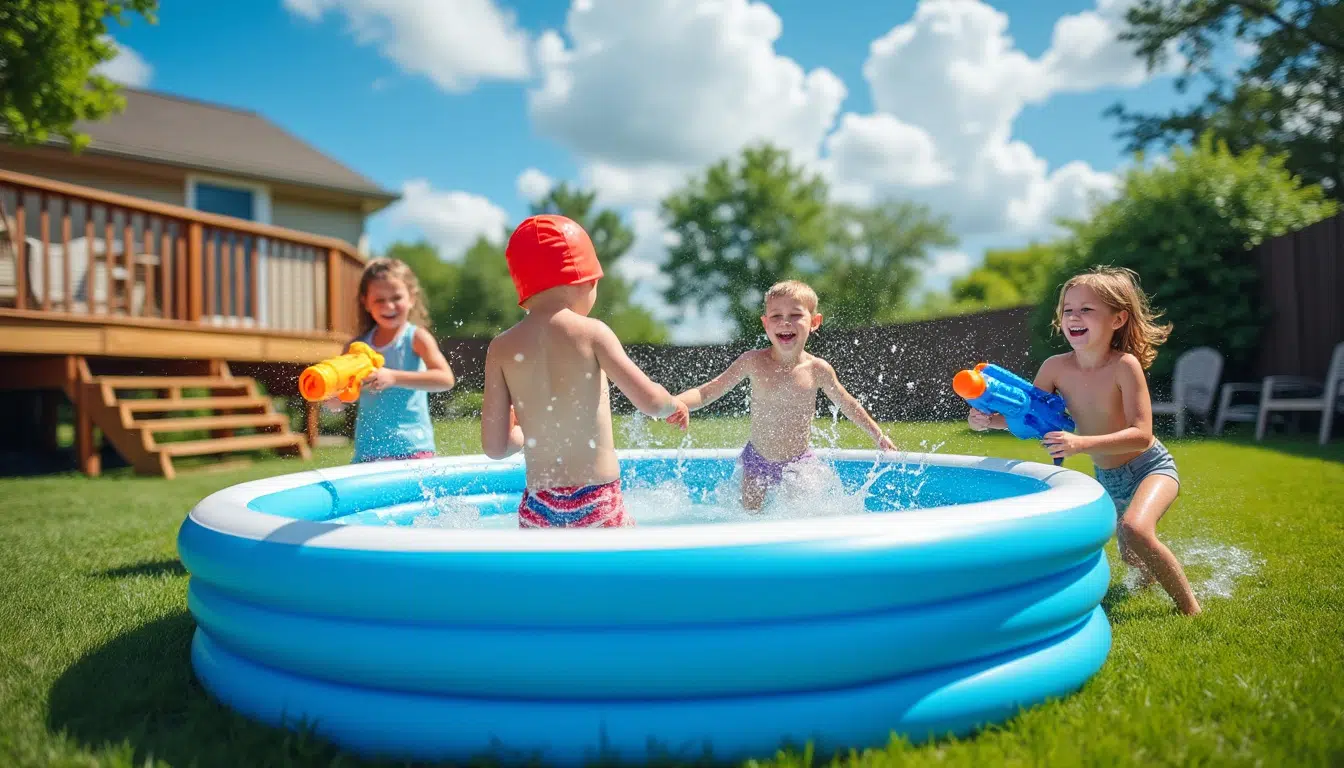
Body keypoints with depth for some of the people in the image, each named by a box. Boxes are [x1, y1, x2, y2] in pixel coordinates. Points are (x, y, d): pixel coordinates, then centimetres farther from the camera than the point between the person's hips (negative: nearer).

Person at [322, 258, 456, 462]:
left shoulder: (416, 338, -2)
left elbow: (446, 379, -17)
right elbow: (337, 405, 10)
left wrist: (393, 377, -25)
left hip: (412, 448, -3)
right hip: (368, 452, 3)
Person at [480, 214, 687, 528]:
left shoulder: (502, 348, 2)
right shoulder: (591, 332, -5)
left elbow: (495, 446, 1)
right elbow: (651, 401, -9)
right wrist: (675, 403, 13)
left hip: (538, 506, 3)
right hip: (597, 503, -3)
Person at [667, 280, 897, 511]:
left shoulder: (818, 369, -10)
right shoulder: (753, 362, -13)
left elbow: (846, 404, 7)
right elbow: (708, 391, -12)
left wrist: (879, 435, 18)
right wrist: (677, 403, -32)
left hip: (800, 462, 0)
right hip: (757, 460, 1)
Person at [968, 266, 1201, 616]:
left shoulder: (1125, 365, -27)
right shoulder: (1055, 367, -15)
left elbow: (1141, 436, -32)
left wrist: (1081, 443, -44)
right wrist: (991, 419, -22)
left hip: (1151, 467, -6)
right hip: (1106, 478, 6)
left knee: (1135, 528, -34)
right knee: (1131, 556, 23)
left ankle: (1190, 607, -12)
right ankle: (1152, 571, 60)